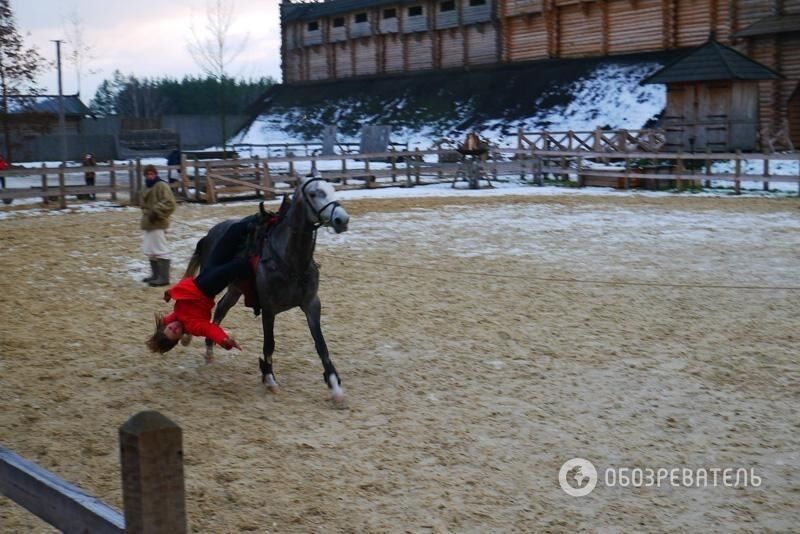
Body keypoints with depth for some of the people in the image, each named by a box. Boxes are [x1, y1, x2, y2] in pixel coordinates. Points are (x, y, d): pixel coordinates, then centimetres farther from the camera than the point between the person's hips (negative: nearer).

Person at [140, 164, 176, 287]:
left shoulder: (161, 186, -12)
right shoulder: (147, 187, 17)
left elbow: (169, 203, -21)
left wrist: (156, 212, -24)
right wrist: (146, 212, 14)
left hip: (158, 224, -10)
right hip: (148, 223, 10)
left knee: (160, 250, -9)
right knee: (150, 250, 17)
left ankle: (164, 278, -8)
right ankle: (155, 275, 28)